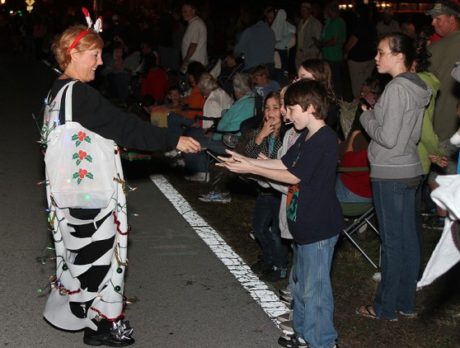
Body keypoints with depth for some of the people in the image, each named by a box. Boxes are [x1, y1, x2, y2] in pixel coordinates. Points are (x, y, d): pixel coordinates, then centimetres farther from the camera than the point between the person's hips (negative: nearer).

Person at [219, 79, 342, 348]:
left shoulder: (324, 139, -21)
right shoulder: (307, 137, 10)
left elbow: (294, 176, -19)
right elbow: (283, 163, 15)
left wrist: (251, 169, -14)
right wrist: (245, 160, 7)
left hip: (320, 227, -10)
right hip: (306, 223, 10)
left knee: (315, 288, 0)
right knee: (303, 284, 20)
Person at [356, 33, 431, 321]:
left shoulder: (397, 88, -18)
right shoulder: (417, 87, 10)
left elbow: (388, 137, -20)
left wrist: (366, 118, -5)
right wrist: (375, 116, 11)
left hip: (390, 175, -9)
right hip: (410, 170, 9)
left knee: (393, 242, 0)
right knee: (408, 238, 13)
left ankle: (386, 308, 11)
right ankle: (406, 303, 24)